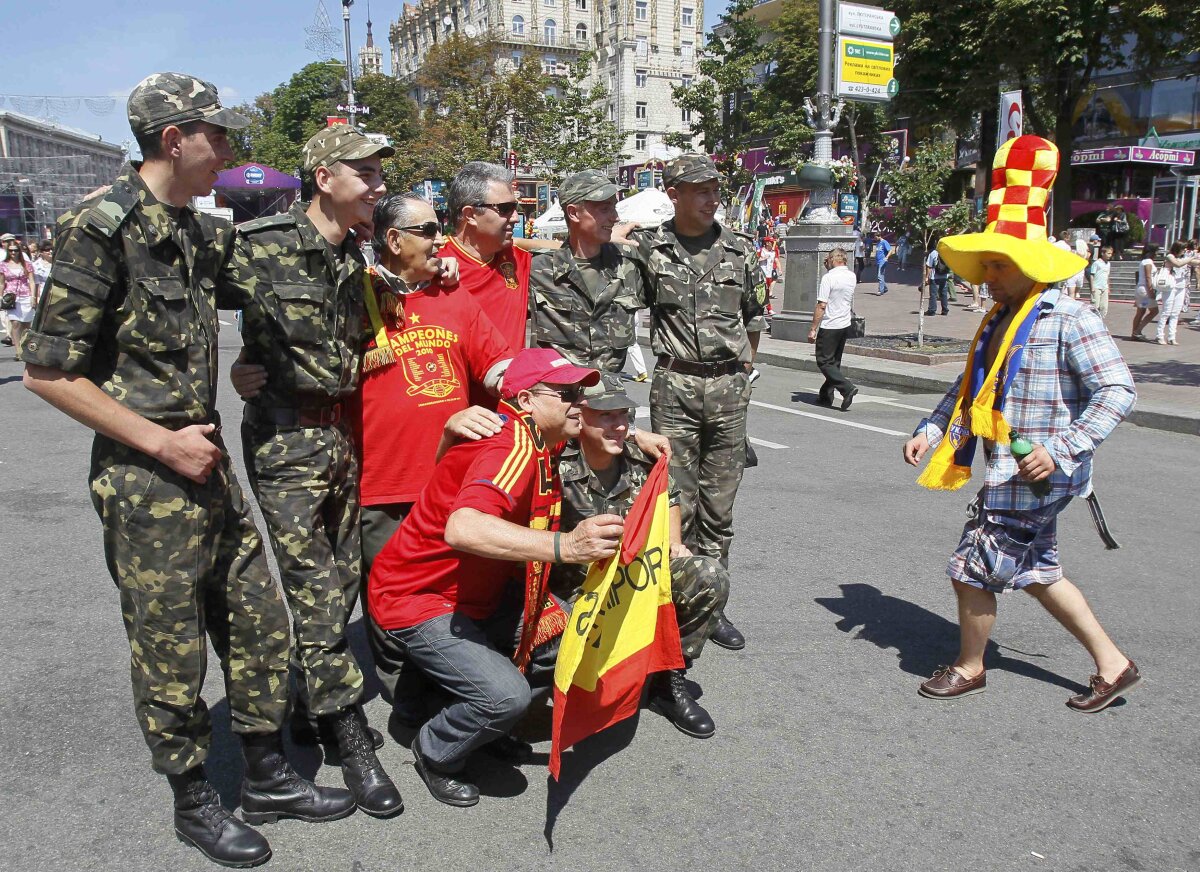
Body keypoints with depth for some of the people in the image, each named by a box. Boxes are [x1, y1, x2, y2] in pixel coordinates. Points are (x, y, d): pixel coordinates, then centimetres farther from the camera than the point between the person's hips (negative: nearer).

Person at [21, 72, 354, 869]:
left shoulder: (202, 232, 9)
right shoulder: (102, 227, -14)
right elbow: (48, 371, -14)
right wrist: (161, 443, -15)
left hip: (208, 463, 8)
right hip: (145, 482, -8)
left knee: (259, 622, 13)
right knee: (172, 653, 7)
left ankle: (269, 778, 31)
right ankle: (196, 803, 27)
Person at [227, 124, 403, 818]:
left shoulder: (355, 259, 12)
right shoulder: (260, 245, -10)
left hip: (343, 433, 7)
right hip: (286, 438, -7)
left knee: (340, 580, 13)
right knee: (315, 589, -3)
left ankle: (310, 702, 31)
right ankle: (352, 737, 7)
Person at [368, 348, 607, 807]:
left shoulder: (541, 442, 0)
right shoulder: (512, 447, -30)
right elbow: (462, 529, -48)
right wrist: (564, 546, -56)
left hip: (481, 591, 10)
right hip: (416, 599, -9)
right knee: (506, 695, -26)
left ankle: (486, 714, 22)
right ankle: (434, 754, 7)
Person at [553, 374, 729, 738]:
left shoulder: (642, 459, -3)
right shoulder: (557, 468, -21)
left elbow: (668, 498, 20)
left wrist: (673, 543, 5)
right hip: (578, 589, -5)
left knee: (710, 577, -16)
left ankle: (669, 681, 2)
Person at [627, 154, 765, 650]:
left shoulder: (739, 249, 9)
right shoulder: (650, 248, 1)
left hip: (729, 388, 3)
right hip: (675, 386, -2)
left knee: (719, 504, 7)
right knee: (675, 501, -1)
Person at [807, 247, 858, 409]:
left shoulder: (828, 277, -16)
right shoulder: (852, 276, 6)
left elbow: (821, 306, -18)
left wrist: (813, 329, -13)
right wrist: (829, 267, 22)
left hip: (829, 327, -8)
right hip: (845, 325, 8)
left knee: (824, 362, -2)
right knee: (834, 362, 14)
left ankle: (847, 388, -15)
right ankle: (826, 395, 20)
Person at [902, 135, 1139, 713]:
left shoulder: (1069, 319, -14)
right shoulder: (1000, 321, 12)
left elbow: (1116, 391, -18)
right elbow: (968, 388, 19)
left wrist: (1062, 449, -24)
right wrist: (931, 430, 8)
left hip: (1035, 475, -9)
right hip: (1007, 472, 9)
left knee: (973, 566, 0)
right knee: (1035, 572, 17)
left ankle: (969, 668, 23)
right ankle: (1112, 665, 31)